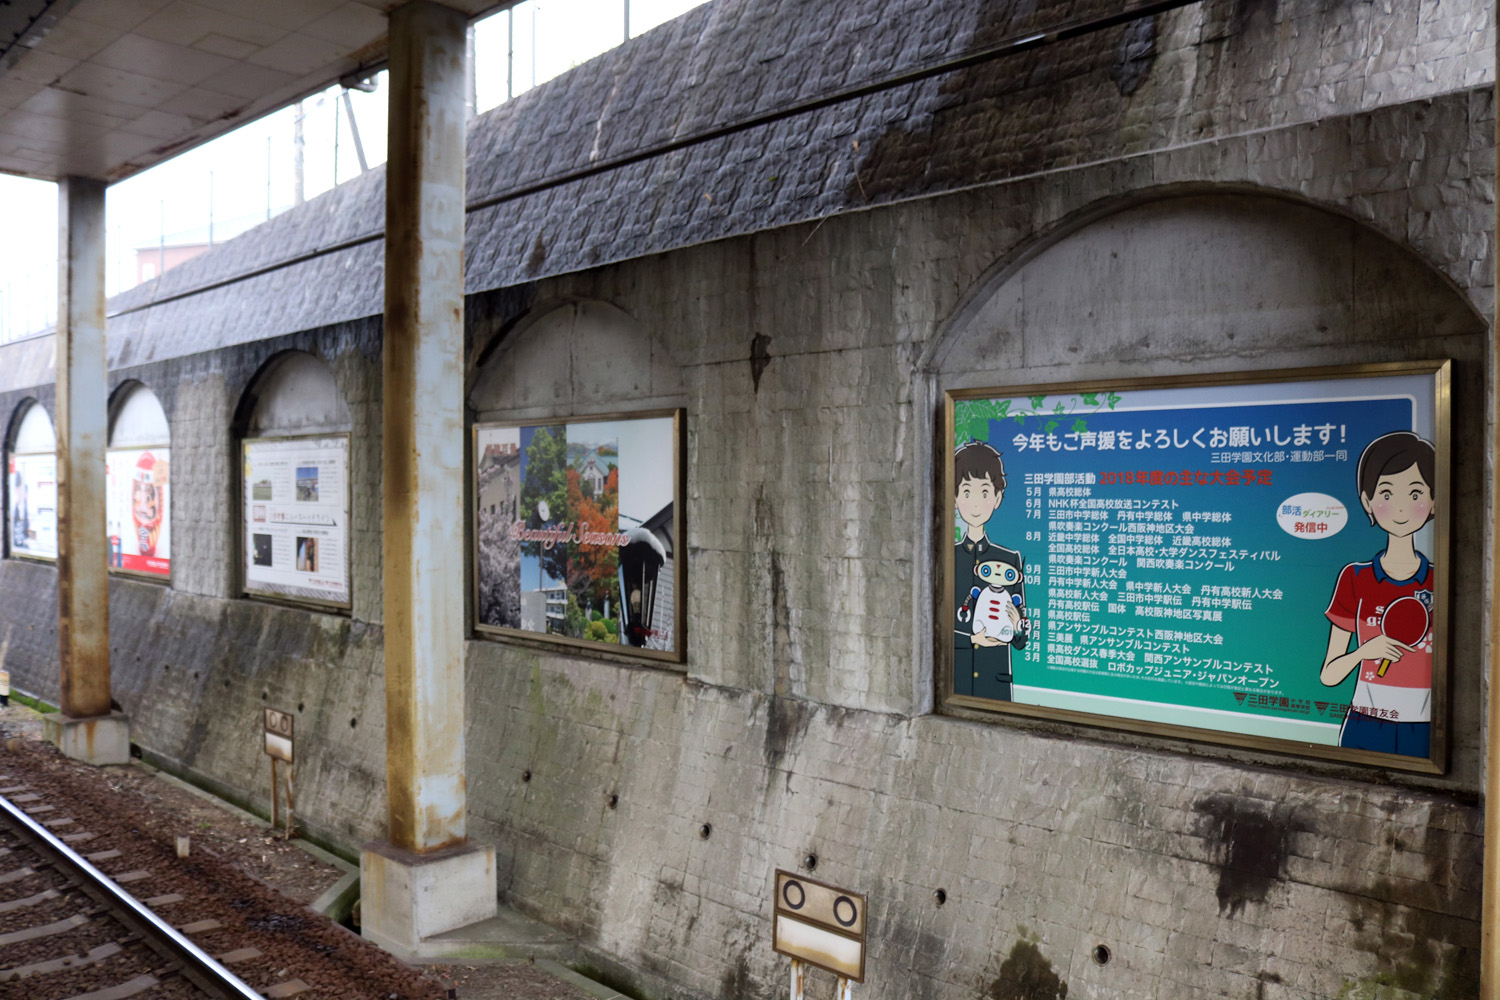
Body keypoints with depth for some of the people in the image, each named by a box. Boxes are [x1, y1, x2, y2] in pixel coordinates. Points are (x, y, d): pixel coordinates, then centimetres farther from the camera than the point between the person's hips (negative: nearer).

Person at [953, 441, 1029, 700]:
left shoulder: (1010, 560, 4)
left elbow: (1023, 637, 7)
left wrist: (1017, 628, -15)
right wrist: (971, 639, -15)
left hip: (995, 678, 1)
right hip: (955, 677, -1)